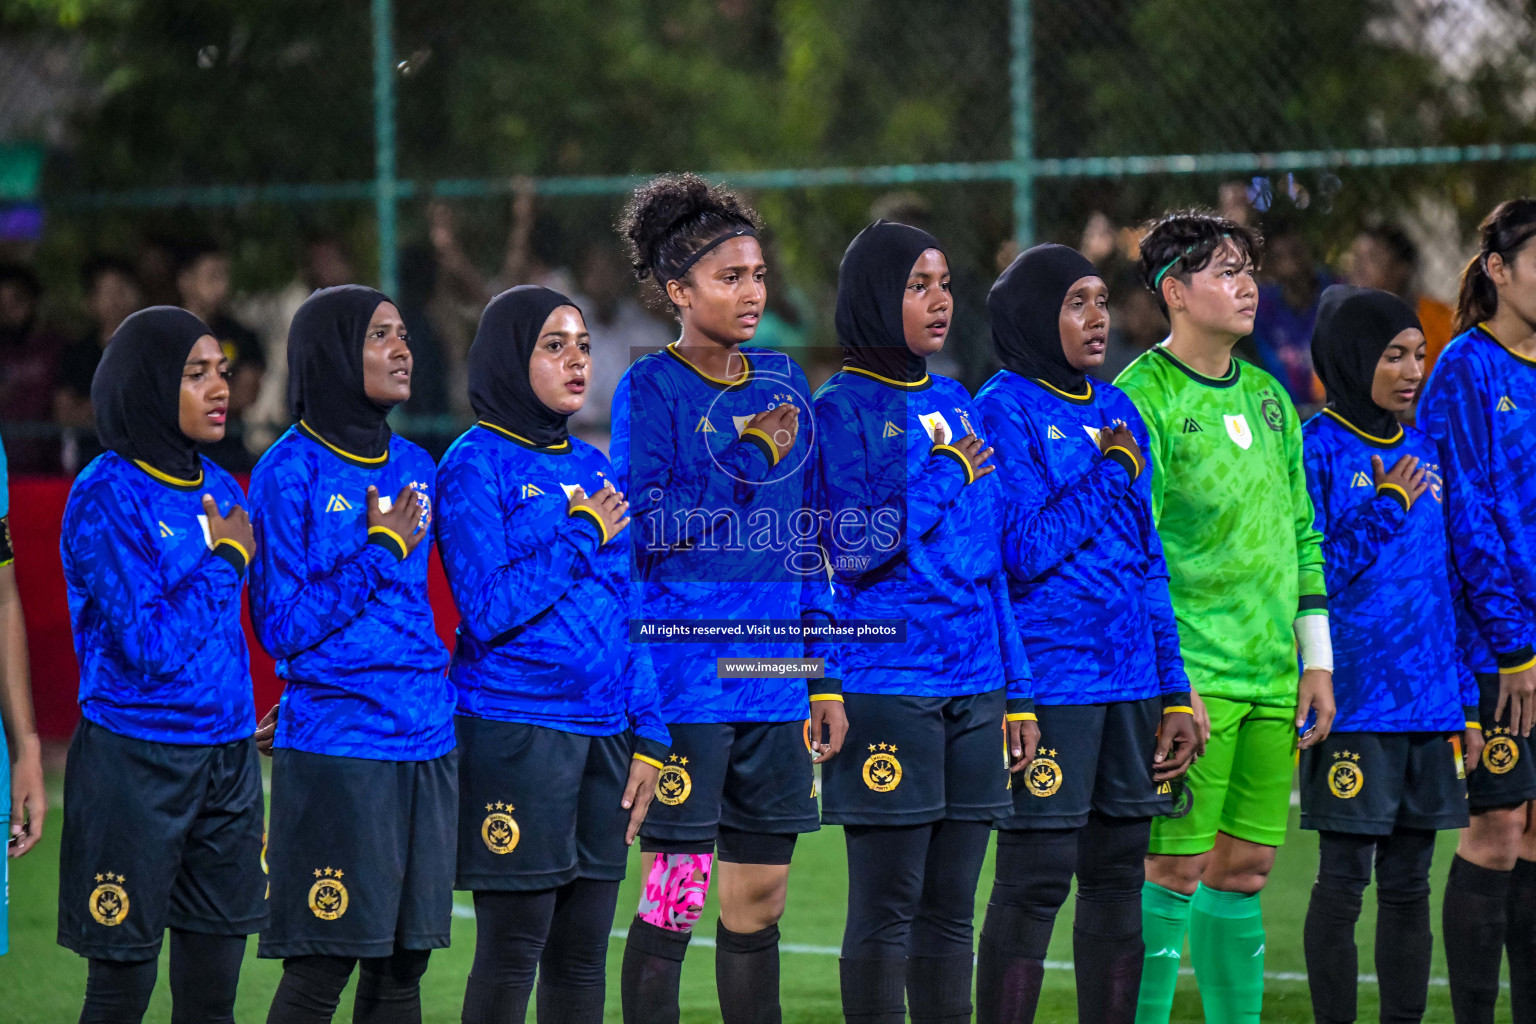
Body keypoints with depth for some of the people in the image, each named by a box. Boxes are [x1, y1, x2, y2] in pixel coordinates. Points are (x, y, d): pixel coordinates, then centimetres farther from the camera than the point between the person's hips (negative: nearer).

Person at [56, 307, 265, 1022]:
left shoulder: (219, 488, 10)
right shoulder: (107, 496, -11)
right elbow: (148, 646, -19)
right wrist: (226, 559, -9)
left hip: (227, 756, 6)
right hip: (136, 766, -6)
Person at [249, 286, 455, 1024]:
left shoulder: (413, 466, 12)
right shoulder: (289, 472, -6)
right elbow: (280, 628, -10)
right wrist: (380, 550, -12)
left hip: (424, 738, 6)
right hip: (335, 752, -6)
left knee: (403, 962, 7)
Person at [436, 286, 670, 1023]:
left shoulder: (592, 467, 15)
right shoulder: (476, 465, -6)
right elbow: (488, 608, -16)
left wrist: (648, 735, 11)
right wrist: (585, 536, -10)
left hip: (601, 734, 6)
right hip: (514, 732, -6)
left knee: (582, 956, 8)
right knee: (511, 952, -5)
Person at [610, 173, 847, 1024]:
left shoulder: (781, 380, 12)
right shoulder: (649, 388, -5)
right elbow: (643, 529, -13)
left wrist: (824, 674, 12)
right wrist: (745, 457, -15)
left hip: (773, 669, 6)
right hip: (684, 670, -6)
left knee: (760, 898, 8)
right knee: (675, 891, -5)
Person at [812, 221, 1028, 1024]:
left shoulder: (956, 405, 15)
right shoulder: (842, 409, -4)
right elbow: (855, 549, -14)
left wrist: (1015, 686, 14)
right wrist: (945, 475, -9)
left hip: (973, 681, 6)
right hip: (887, 680, -6)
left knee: (950, 911, 8)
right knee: (885, 908, -4)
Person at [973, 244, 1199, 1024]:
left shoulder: (1117, 413, 15)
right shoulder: (1004, 410, -6)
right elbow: (1026, 550, -16)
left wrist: (1174, 692, 13)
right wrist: (1113, 472, -9)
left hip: (1130, 681, 7)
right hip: (1048, 683, -7)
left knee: (1118, 876, 8)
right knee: (1034, 882, -6)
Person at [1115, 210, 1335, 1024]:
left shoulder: (1269, 397, 15)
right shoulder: (1139, 400, -7)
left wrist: (1316, 659, 15)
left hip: (1272, 679, 7)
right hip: (1190, 678, -7)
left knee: (1244, 870, 9)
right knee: (1173, 870, -7)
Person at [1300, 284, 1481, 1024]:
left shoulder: (1424, 451, 13)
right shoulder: (1317, 449, -6)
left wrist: (1467, 703, 14)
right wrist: (1385, 510, -14)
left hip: (1429, 702, 6)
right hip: (1353, 705, -6)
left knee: (1408, 885, 9)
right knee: (1343, 881, -2)